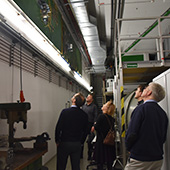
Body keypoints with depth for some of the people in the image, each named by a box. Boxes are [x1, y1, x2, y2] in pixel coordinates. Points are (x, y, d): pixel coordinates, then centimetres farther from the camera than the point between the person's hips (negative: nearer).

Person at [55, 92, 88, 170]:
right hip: (77, 144, 3)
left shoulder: (65, 111, -15)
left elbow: (58, 127, -12)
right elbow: (84, 130, 4)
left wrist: (57, 141, 1)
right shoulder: (84, 115, -5)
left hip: (64, 143, -3)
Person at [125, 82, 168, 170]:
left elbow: (131, 134, -18)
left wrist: (129, 148, 0)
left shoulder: (141, 108, -15)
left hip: (139, 160, -7)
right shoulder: (163, 113, 6)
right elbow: (163, 138, 12)